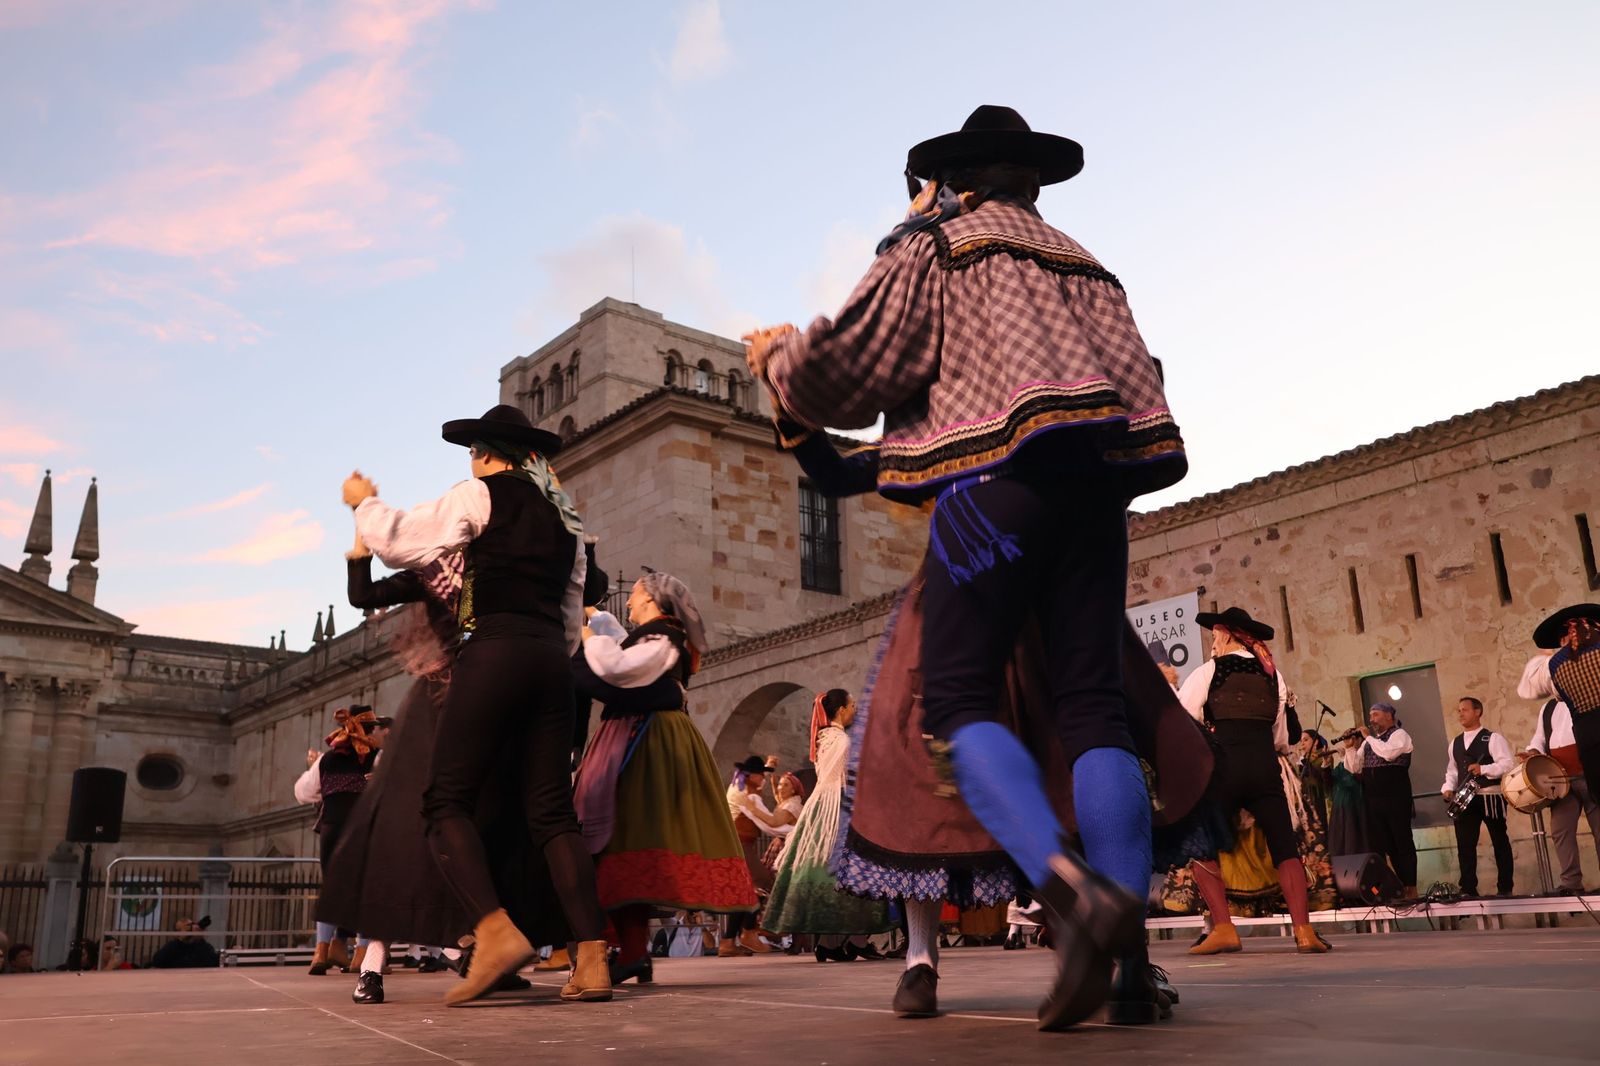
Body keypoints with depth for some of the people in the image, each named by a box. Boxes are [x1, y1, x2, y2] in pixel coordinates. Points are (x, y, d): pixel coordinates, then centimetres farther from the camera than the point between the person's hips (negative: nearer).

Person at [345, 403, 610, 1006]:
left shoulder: (481, 495, 4)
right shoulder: (563, 512, 23)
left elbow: (402, 544, 7)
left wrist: (365, 504, 25)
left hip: (494, 652, -6)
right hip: (552, 659, 6)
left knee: (448, 801, -3)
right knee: (552, 812, 5)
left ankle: (495, 930, -24)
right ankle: (593, 960, -4)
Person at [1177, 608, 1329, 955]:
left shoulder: (1209, 670, 4)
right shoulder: (1273, 674, 18)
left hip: (1225, 763, -4)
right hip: (1266, 765, 4)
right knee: (1286, 848, 7)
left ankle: (1223, 929, -5)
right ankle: (1304, 932, -6)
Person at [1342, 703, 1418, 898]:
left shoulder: (1399, 734, -1)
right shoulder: (1368, 741, 17)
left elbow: (1388, 753, -21)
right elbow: (1354, 768, 14)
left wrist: (1369, 737, -10)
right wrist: (1350, 748, 1)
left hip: (1395, 798, -7)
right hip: (1373, 799, 7)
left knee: (1402, 841, -3)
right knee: (1378, 843, 6)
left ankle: (1410, 887, 1)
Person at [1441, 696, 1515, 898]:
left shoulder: (1492, 738, -3)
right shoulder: (1454, 743, 17)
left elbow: (1509, 764, -13)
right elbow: (1451, 771, 21)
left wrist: (1483, 769, -26)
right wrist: (1448, 788, 4)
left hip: (1490, 797, -5)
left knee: (1500, 842, 6)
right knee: (1465, 844, -1)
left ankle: (1505, 888, 14)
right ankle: (1468, 889, 1)